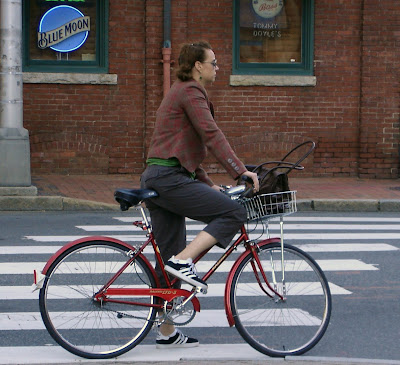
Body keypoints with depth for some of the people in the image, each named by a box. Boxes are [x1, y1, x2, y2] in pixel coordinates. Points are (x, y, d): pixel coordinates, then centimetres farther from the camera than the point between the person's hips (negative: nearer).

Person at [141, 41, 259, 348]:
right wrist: (239, 171, -24)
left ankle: (167, 333, 15)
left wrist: (208, 185, 21)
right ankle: (183, 261, -16)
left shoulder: (182, 92, 24)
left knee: (169, 258, 11)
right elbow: (212, 135, -20)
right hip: (169, 178, -10)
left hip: (157, 178, 10)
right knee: (234, 212, -13)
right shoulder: (191, 92, -7)